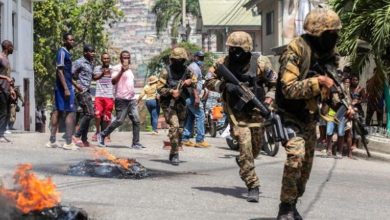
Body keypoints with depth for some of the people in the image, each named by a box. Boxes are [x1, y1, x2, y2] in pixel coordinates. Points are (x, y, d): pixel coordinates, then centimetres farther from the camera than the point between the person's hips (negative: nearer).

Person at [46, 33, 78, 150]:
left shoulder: (66, 53, 17)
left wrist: (72, 86, 24)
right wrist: (66, 89, -24)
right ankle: (68, 142, -9)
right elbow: (59, 71, -19)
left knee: (58, 112, 9)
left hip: (61, 87, 10)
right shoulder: (62, 52, -12)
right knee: (70, 112, -8)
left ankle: (52, 141, 11)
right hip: (64, 87, -10)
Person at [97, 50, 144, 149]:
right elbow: (113, 81, -17)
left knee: (136, 121, -3)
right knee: (119, 121, -9)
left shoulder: (129, 70, 23)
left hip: (131, 99, 7)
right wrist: (121, 71, -26)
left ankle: (136, 143, -1)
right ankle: (102, 135, 6)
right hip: (121, 99, -7)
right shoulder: (117, 68, -3)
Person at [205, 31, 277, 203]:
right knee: (245, 145, -13)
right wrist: (225, 86, -19)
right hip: (235, 111, -1)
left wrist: (268, 101, -14)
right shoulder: (223, 63, -9)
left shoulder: (261, 63, -12)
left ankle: (242, 162, 48)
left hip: (255, 110, 1)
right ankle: (253, 186, -8)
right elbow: (209, 81, -1)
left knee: (256, 146, 13)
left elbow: (275, 84, -1)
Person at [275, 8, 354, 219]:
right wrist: (317, 81, -34)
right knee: (296, 155, -25)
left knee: (306, 164, 14)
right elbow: (289, 89, -27)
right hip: (290, 116, -8)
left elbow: (331, 86, 10)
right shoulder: (296, 50, -21)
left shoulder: (327, 54, 1)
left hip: (310, 118, 8)